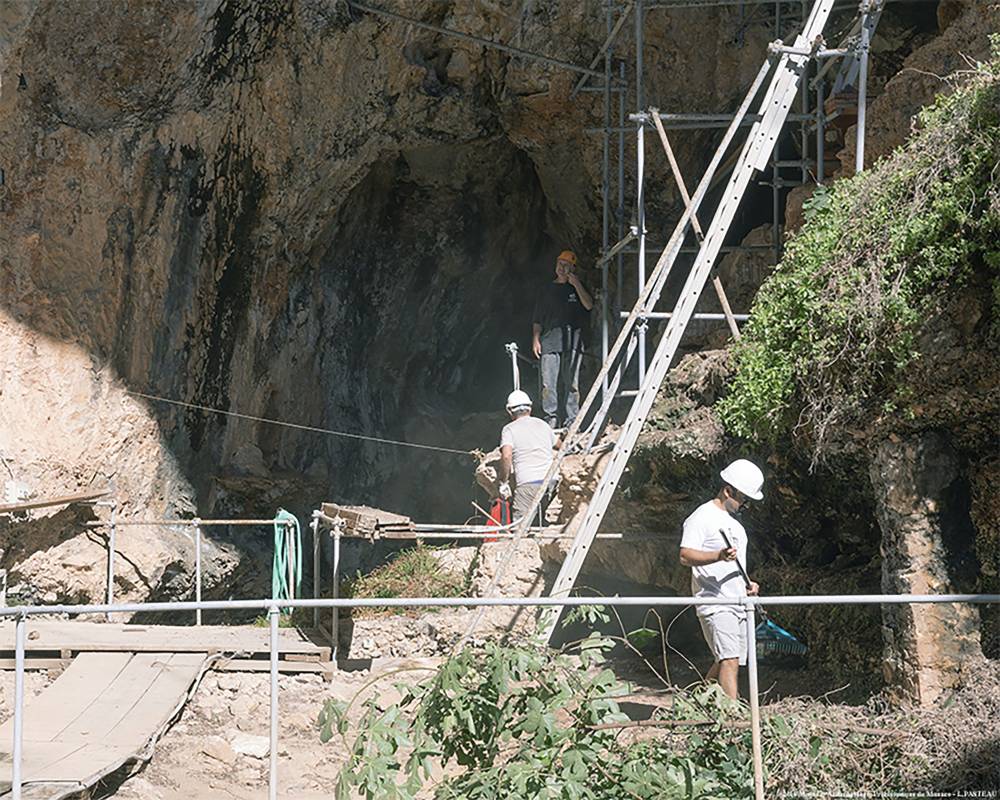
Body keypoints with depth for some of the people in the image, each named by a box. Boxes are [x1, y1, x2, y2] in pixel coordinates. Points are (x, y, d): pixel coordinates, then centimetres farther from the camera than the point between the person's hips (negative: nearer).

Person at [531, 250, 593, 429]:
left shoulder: (577, 288, 14)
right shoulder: (548, 290, 18)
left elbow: (589, 305, -5)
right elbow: (537, 319, 18)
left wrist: (577, 285, -8)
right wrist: (535, 339, 7)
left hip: (573, 342, -1)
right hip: (550, 341, 1)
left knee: (571, 383, -3)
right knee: (548, 384, -7)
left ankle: (571, 421, 0)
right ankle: (550, 419, -3)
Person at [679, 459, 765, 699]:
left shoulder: (733, 522, 23)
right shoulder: (702, 517, -6)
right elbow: (685, 555, -17)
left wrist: (747, 583, 15)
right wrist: (719, 556, -32)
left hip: (737, 603, 9)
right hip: (715, 604, -9)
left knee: (725, 661, 10)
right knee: (730, 660, -18)